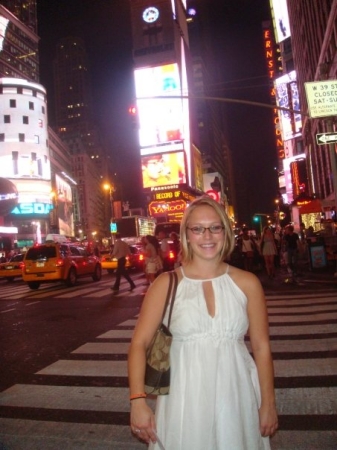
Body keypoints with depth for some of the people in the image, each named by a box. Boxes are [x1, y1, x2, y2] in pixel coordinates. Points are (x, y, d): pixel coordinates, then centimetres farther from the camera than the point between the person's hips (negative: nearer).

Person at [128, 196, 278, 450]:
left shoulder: (247, 283, -3)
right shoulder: (167, 283, -7)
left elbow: (261, 346, 2)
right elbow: (139, 343, -7)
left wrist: (268, 403, 3)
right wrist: (138, 401, -14)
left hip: (236, 398, 1)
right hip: (185, 401, -1)